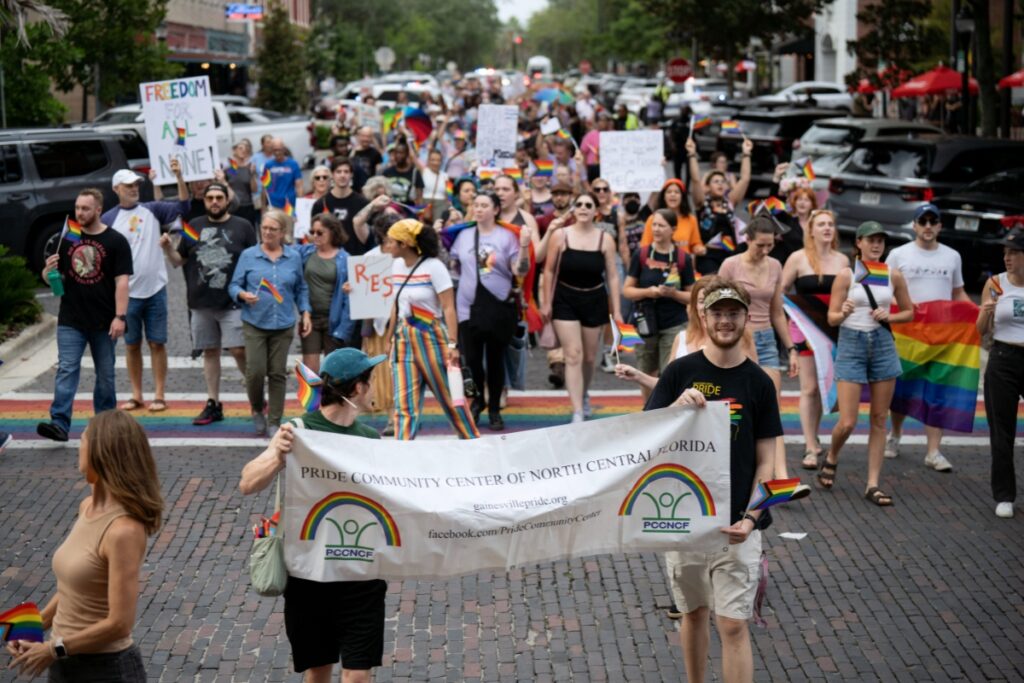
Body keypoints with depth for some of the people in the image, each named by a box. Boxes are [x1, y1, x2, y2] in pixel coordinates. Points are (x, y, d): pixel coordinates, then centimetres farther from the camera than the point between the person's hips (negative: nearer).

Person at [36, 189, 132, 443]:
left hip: (104, 322, -2)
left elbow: (122, 281, -7)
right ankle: (59, 424, -15)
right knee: (66, 370, -8)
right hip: (70, 321, 2)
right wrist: (48, 270, -10)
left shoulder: (115, 241, -2)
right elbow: (51, 278, 15)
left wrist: (120, 316, -16)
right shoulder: (66, 239, 9)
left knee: (105, 374, 8)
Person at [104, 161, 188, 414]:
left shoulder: (152, 210, 3)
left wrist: (179, 176, -17)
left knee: (157, 343, 3)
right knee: (132, 345, 8)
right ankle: (136, 395, 17)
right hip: (127, 292, 0)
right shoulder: (108, 219, 0)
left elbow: (182, 206, -6)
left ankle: (159, 395, 8)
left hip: (155, 289, 0)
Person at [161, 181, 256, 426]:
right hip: (201, 304, 3)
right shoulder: (194, 227, 12)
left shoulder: (242, 227, 3)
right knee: (210, 352, 9)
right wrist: (168, 248, -5)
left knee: (239, 350, -11)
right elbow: (178, 262, 15)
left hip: (233, 303, -3)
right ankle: (213, 404, 16)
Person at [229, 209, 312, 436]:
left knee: (278, 374, 2)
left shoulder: (294, 257, 8)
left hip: (283, 325, 1)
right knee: (255, 371, -9)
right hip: (255, 323, -1)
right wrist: (243, 294, -17)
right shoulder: (248, 255, 3)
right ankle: (257, 410, 18)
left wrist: (305, 313, 5)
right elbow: (234, 285, 3)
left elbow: (301, 289, 15)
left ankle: (274, 421, 12)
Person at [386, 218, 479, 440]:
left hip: (431, 336, -5)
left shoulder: (433, 266, -11)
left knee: (449, 397, 5)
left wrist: (452, 345, -20)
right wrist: (389, 338, 18)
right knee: (404, 403, -1)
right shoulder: (398, 266, 8)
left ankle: (473, 441, 22)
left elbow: (449, 308, -14)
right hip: (403, 338, 5)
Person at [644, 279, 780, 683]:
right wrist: (678, 406, -22)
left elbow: (765, 462, 1)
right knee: (693, 612, 15)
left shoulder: (759, 383, 0)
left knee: (734, 624, -5)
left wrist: (751, 517, -14)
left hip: (735, 523, -1)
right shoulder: (680, 372, 0)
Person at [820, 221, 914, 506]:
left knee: (879, 420, 5)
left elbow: (909, 312, 13)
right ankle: (831, 459, 25)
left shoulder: (894, 276, 4)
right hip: (852, 346, -3)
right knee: (847, 422, -7)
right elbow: (831, 317, -4)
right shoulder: (846, 275, -4)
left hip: (883, 345, 3)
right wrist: (843, 314, -26)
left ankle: (873, 485, 10)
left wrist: (888, 316, -6)